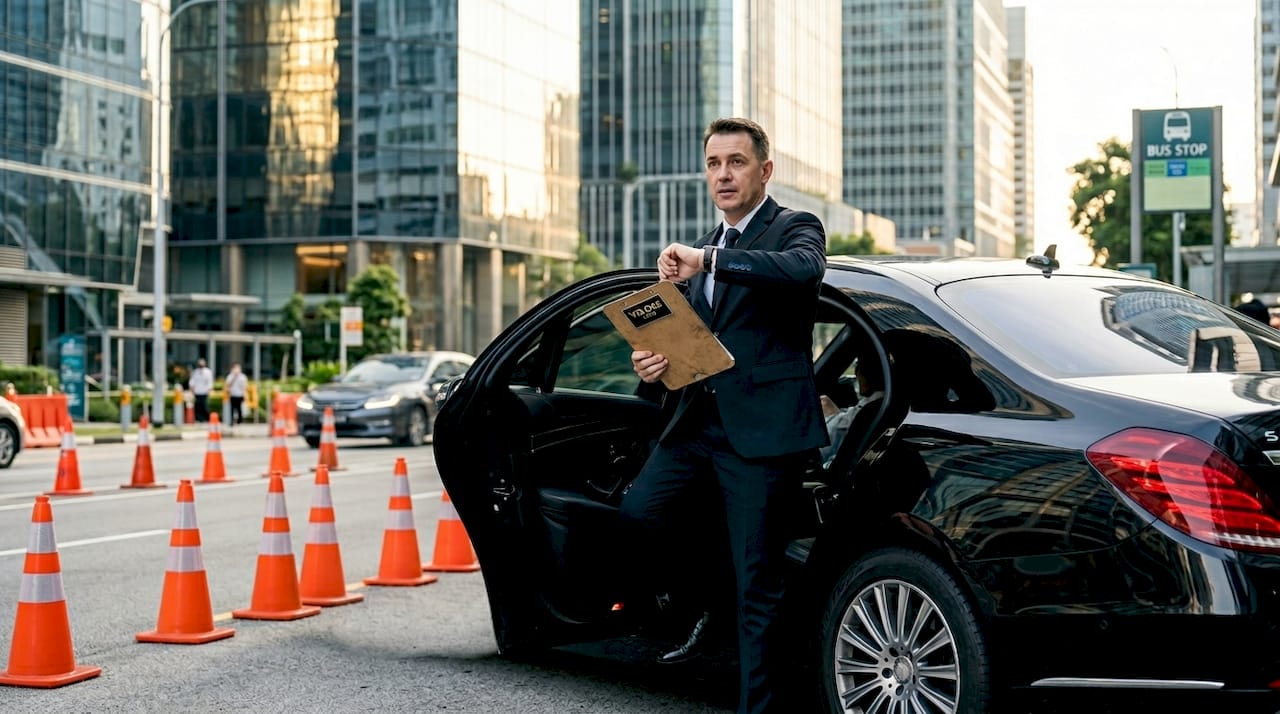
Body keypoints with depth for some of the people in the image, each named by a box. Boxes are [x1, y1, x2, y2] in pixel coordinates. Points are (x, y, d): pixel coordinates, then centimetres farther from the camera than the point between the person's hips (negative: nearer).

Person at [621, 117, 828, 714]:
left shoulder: (794, 228, -1)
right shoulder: (704, 249, 20)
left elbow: (804, 268, -27)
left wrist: (708, 259, -31)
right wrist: (655, 362, 3)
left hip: (762, 429, -6)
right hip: (698, 422, 6)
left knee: (755, 585, -3)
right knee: (636, 512, -13)